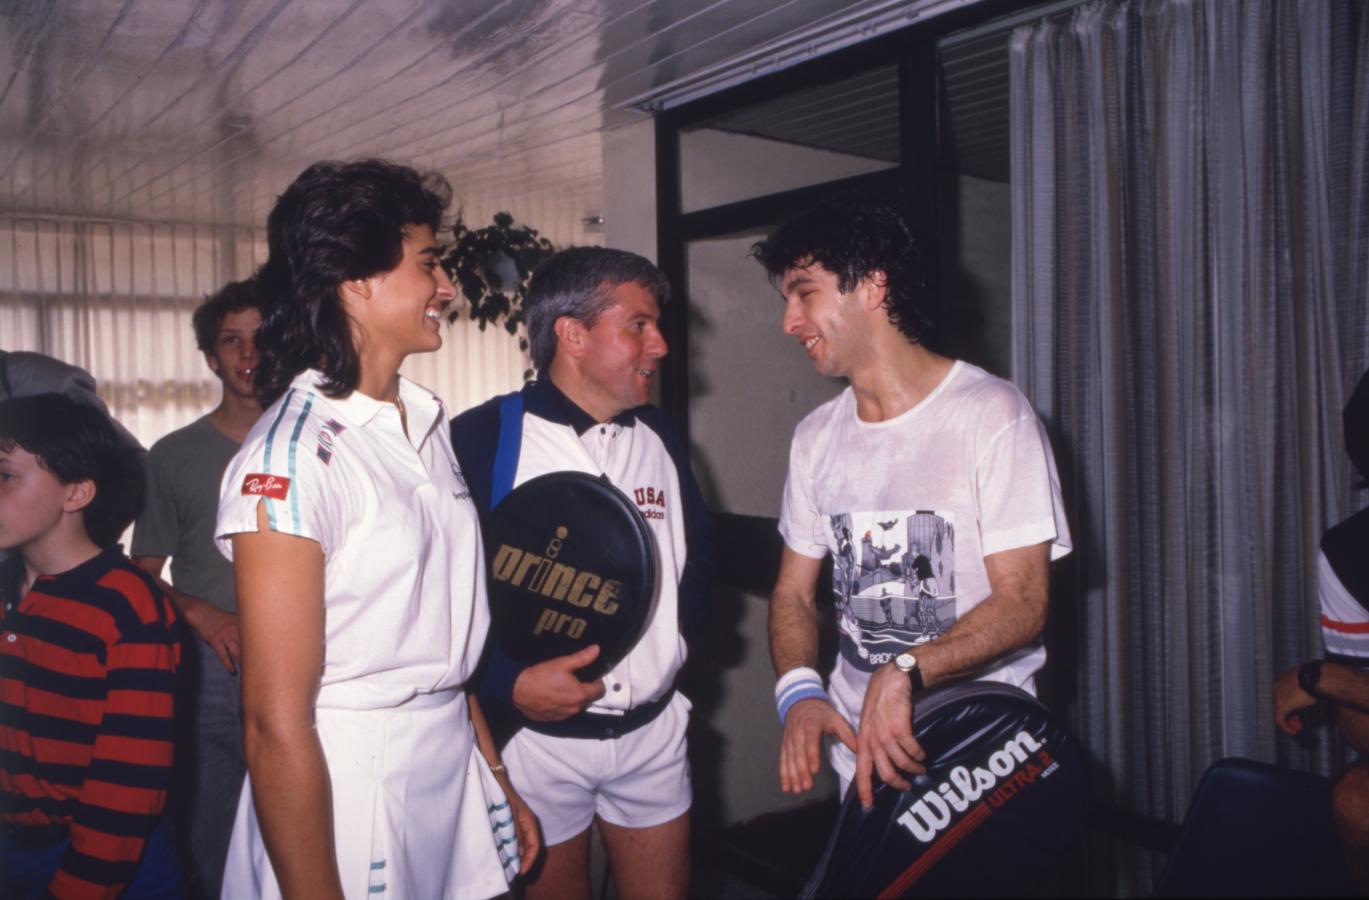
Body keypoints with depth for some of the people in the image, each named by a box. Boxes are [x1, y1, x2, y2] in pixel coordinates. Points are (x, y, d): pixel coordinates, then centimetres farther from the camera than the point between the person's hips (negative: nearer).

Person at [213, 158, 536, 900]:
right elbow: (277, 725, -19)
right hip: (347, 782, -7)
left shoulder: (425, 422, 4)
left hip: (454, 765, 7)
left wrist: (499, 778, 12)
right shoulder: (290, 457, -19)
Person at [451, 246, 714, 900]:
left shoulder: (658, 436, 7)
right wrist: (509, 682, -21)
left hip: (654, 729, 5)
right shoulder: (480, 438, -13)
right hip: (537, 731, -4)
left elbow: (698, 552, 16)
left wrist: (678, 626, 1)